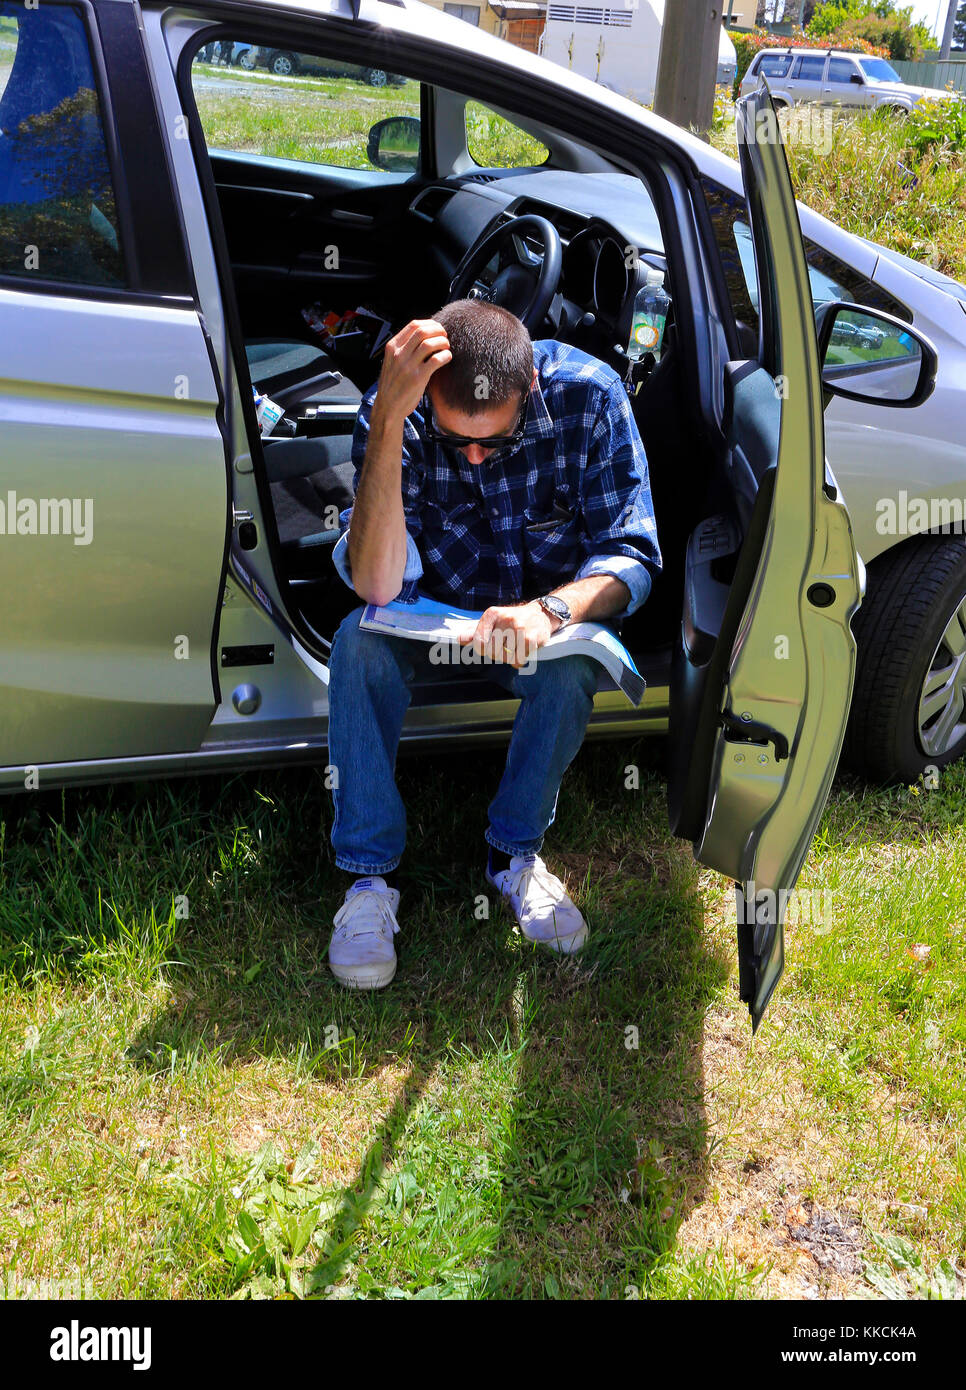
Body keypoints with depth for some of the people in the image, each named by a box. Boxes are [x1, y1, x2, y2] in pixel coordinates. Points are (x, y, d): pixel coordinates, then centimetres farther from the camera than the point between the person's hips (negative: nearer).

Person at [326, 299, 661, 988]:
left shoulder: (588, 393, -24)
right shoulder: (395, 407, -24)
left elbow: (631, 555, -22)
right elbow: (378, 586, -36)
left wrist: (548, 610, -43)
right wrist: (388, 421, -45)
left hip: (548, 615, 0)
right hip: (436, 610, 1)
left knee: (570, 667, -33)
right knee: (361, 641, -30)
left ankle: (516, 852, -9)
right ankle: (370, 874, -18)